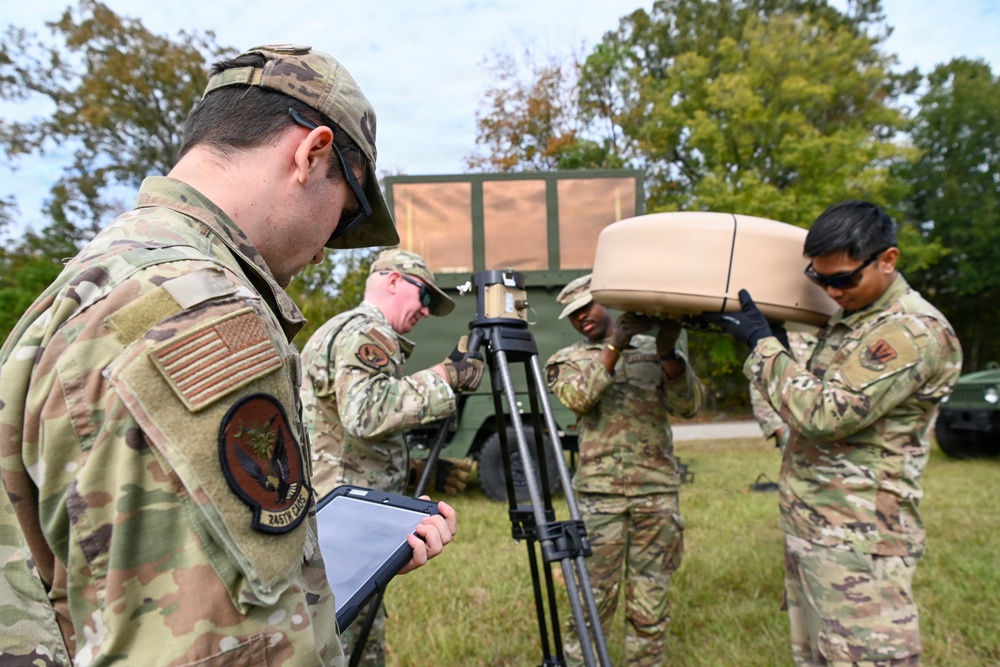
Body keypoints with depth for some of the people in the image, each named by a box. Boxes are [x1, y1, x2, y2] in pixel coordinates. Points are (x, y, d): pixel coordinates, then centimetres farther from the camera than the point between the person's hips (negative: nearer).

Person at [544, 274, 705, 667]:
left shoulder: (652, 349, 10)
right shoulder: (567, 360, 9)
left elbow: (690, 405, -1)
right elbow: (579, 396, -12)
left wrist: (668, 353, -16)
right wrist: (615, 344, -20)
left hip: (658, 491, 1)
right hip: (599, 492, -1)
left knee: (650, 603, 8)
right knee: (593, 599, 1)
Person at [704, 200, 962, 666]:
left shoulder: (913, 331, -17)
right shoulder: (849, 316, 12)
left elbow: (825, 414, -24)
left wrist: (762, 342, -16)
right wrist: (761, 338, 14)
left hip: (857, 539, -9)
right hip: (808, 525, 9)